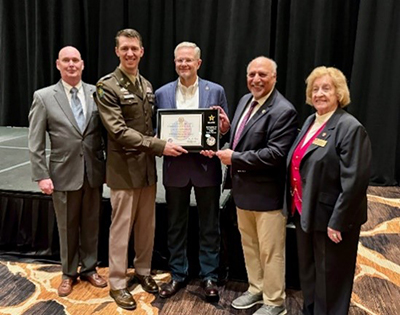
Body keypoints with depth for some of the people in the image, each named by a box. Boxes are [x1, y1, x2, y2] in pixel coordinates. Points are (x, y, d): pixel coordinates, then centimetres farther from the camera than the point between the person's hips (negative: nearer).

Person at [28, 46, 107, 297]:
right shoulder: (44, 97, -3)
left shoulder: (96, 93, 1)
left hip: (94, 172, 2)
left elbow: (106, 133, 4)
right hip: (64, 174, -1)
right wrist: (42, 176, -9)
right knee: (67, 227, 12)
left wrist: (109, 166, 3)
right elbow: (35, 143, -4)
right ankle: (69, 274, 31)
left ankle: (89, 269, 33)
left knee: (91, 225, 14)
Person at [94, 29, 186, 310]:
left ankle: (143, 271, 33)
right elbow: (119, 131, -19)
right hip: (124, 168, -6)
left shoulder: (147, 85, 11)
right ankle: (117, 283, 19)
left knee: (147, 225, 14)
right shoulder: (107, 86, -11)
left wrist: (159, 147, -2)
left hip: (148, 166, 6)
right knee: (121, 227, 4)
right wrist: (159, 146, -23)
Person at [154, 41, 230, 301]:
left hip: (206, 166, -1)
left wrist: (224, 127, -18)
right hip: (175, 166, 2)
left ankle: (210, 276, 25)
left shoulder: (216, 91, 1)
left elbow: (225, 129, 4)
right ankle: (178, 275, 29)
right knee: (176, 225, 13)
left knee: (209, 225, 9)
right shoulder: (162, 93, 5)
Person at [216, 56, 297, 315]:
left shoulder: (283, 111, -18)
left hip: (267, 193, -8)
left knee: (270, 251, 6)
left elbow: (276, 154, -25)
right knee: (249, 245, 21)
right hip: (244, 189, 8)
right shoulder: (245, 100, 9)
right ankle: (256, 289, 39)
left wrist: (235, 158, -21)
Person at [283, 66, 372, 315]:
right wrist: (295, 205, 12)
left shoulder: (350, 128, -17)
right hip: (305, 213, 8)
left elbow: (354, 182, -21)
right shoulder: (310, 122, 9)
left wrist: (337, 222, -20)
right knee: (308, 272, 23)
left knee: (330, 278, 10)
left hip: (330, 218, -8)